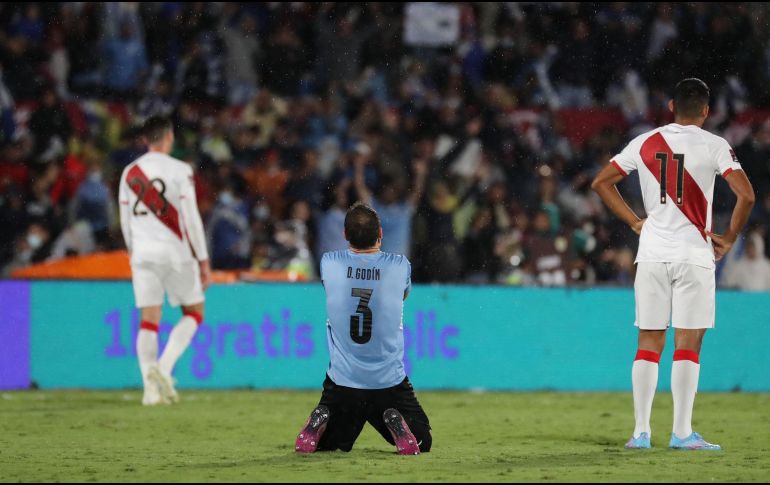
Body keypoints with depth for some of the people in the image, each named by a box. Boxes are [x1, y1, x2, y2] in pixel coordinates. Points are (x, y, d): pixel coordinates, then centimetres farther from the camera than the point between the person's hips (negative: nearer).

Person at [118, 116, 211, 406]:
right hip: (176, 253, -4)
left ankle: (151, 386, -6)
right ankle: (165, 367, -9)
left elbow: (126, 221, 12)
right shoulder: (179, 170, -6)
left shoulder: (130, 173, 8)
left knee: (149, 321, 4)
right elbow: (191, 218, -9)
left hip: (143, 254, 4)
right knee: (193, 313, 11)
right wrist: (203, 260, -3)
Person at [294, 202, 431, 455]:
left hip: (342, 383, 2)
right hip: (390, 383, -1)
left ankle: (321, 421, -9)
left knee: (325, 444, 23)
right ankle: (396, 423, -14)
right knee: (421, 442, 16)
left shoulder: (329, 263, -8)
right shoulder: (399, 265, -9)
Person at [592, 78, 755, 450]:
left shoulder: (645, 143, 7)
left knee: (648, 345, 7)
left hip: (652, 254, 3)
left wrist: (635, 222, 13)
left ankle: (641, 432, 6)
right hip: (693, 253, -3)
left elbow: (601, 183, 13)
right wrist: (729, 238, -1)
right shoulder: (714, 146, -4)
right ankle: (682, 433, -3)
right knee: (688, 345, -1)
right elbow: (746, 194, -13)